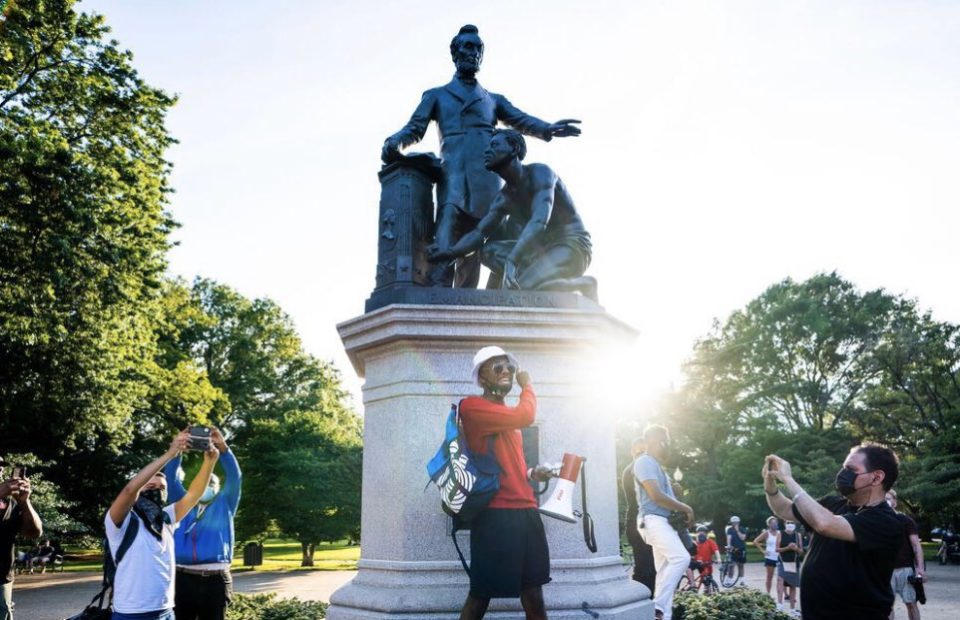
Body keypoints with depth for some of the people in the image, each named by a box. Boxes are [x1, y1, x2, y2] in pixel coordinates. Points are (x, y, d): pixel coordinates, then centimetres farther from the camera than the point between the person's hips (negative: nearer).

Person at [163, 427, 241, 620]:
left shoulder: (224, 504, 14)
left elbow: (234, 477, -1)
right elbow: (171, 478, 7)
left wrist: (222, 447, -15)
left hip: (215, 580, -1)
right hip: (183, 577, 1)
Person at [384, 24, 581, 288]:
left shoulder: (494, 99, 31)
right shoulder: (436, 95, 28)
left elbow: (522, 120, 15)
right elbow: (414, 129, 16)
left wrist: (548, 128, -7)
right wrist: (393, 142, -7)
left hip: (489, 171, 2)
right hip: (455, 169, -2)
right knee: (449, 228, -21)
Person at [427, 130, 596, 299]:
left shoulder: (539, 173, -14)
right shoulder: (504, 198, 9)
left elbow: (539, 222, -29)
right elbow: (478, 233, -1)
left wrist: (511, 261, -41)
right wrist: (450, 251, -21)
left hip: (573, 246, -7)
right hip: (544, 250, 7)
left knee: (527, 285, -31)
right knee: (489, 250, -9)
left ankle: (583, 284, -10)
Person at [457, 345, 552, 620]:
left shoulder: (509, 416, 21)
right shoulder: (472, 406, -9)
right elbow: (525, 416, -21)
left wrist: (532, 473, 13)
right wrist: (527, 385, -2)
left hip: (526, 510, 9)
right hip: (495, 514, -9)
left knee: (533, 590, 12)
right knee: (481, 593, 0)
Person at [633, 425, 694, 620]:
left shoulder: (656, 465, 24)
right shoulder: (644, 462, -9)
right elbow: (656, 495, -18)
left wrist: (682, 512, 11)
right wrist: (685, 508, -9)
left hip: (663, 521, 10)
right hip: (653, 520, -10)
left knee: (665, 569, 6)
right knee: (681, 558, -24)